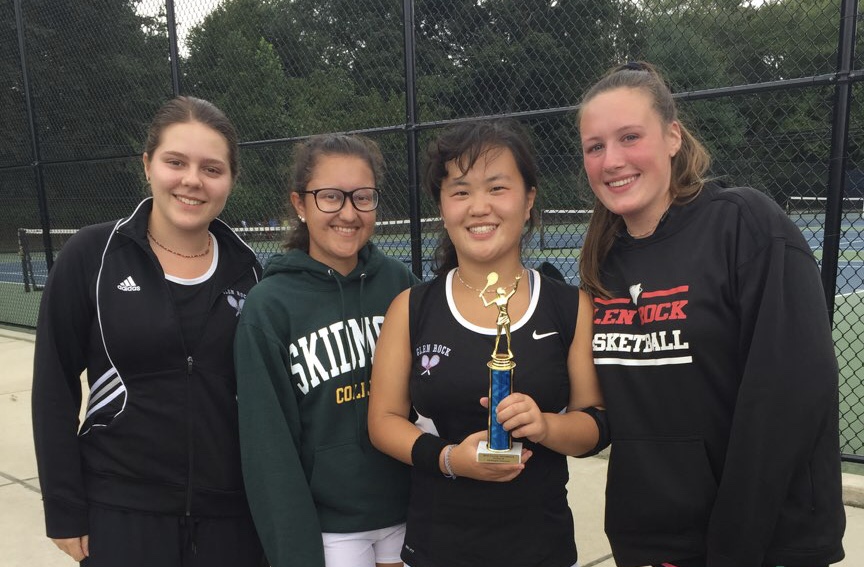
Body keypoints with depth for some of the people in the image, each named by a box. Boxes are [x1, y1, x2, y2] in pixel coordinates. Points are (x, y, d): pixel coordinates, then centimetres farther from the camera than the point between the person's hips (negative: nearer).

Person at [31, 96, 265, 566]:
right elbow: (54, 388, -4)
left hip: (232, 509, 2)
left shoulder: (245, 269, -2)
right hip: (120, 509, -2)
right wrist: (64, 509, -4)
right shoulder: (92, 255, -9)